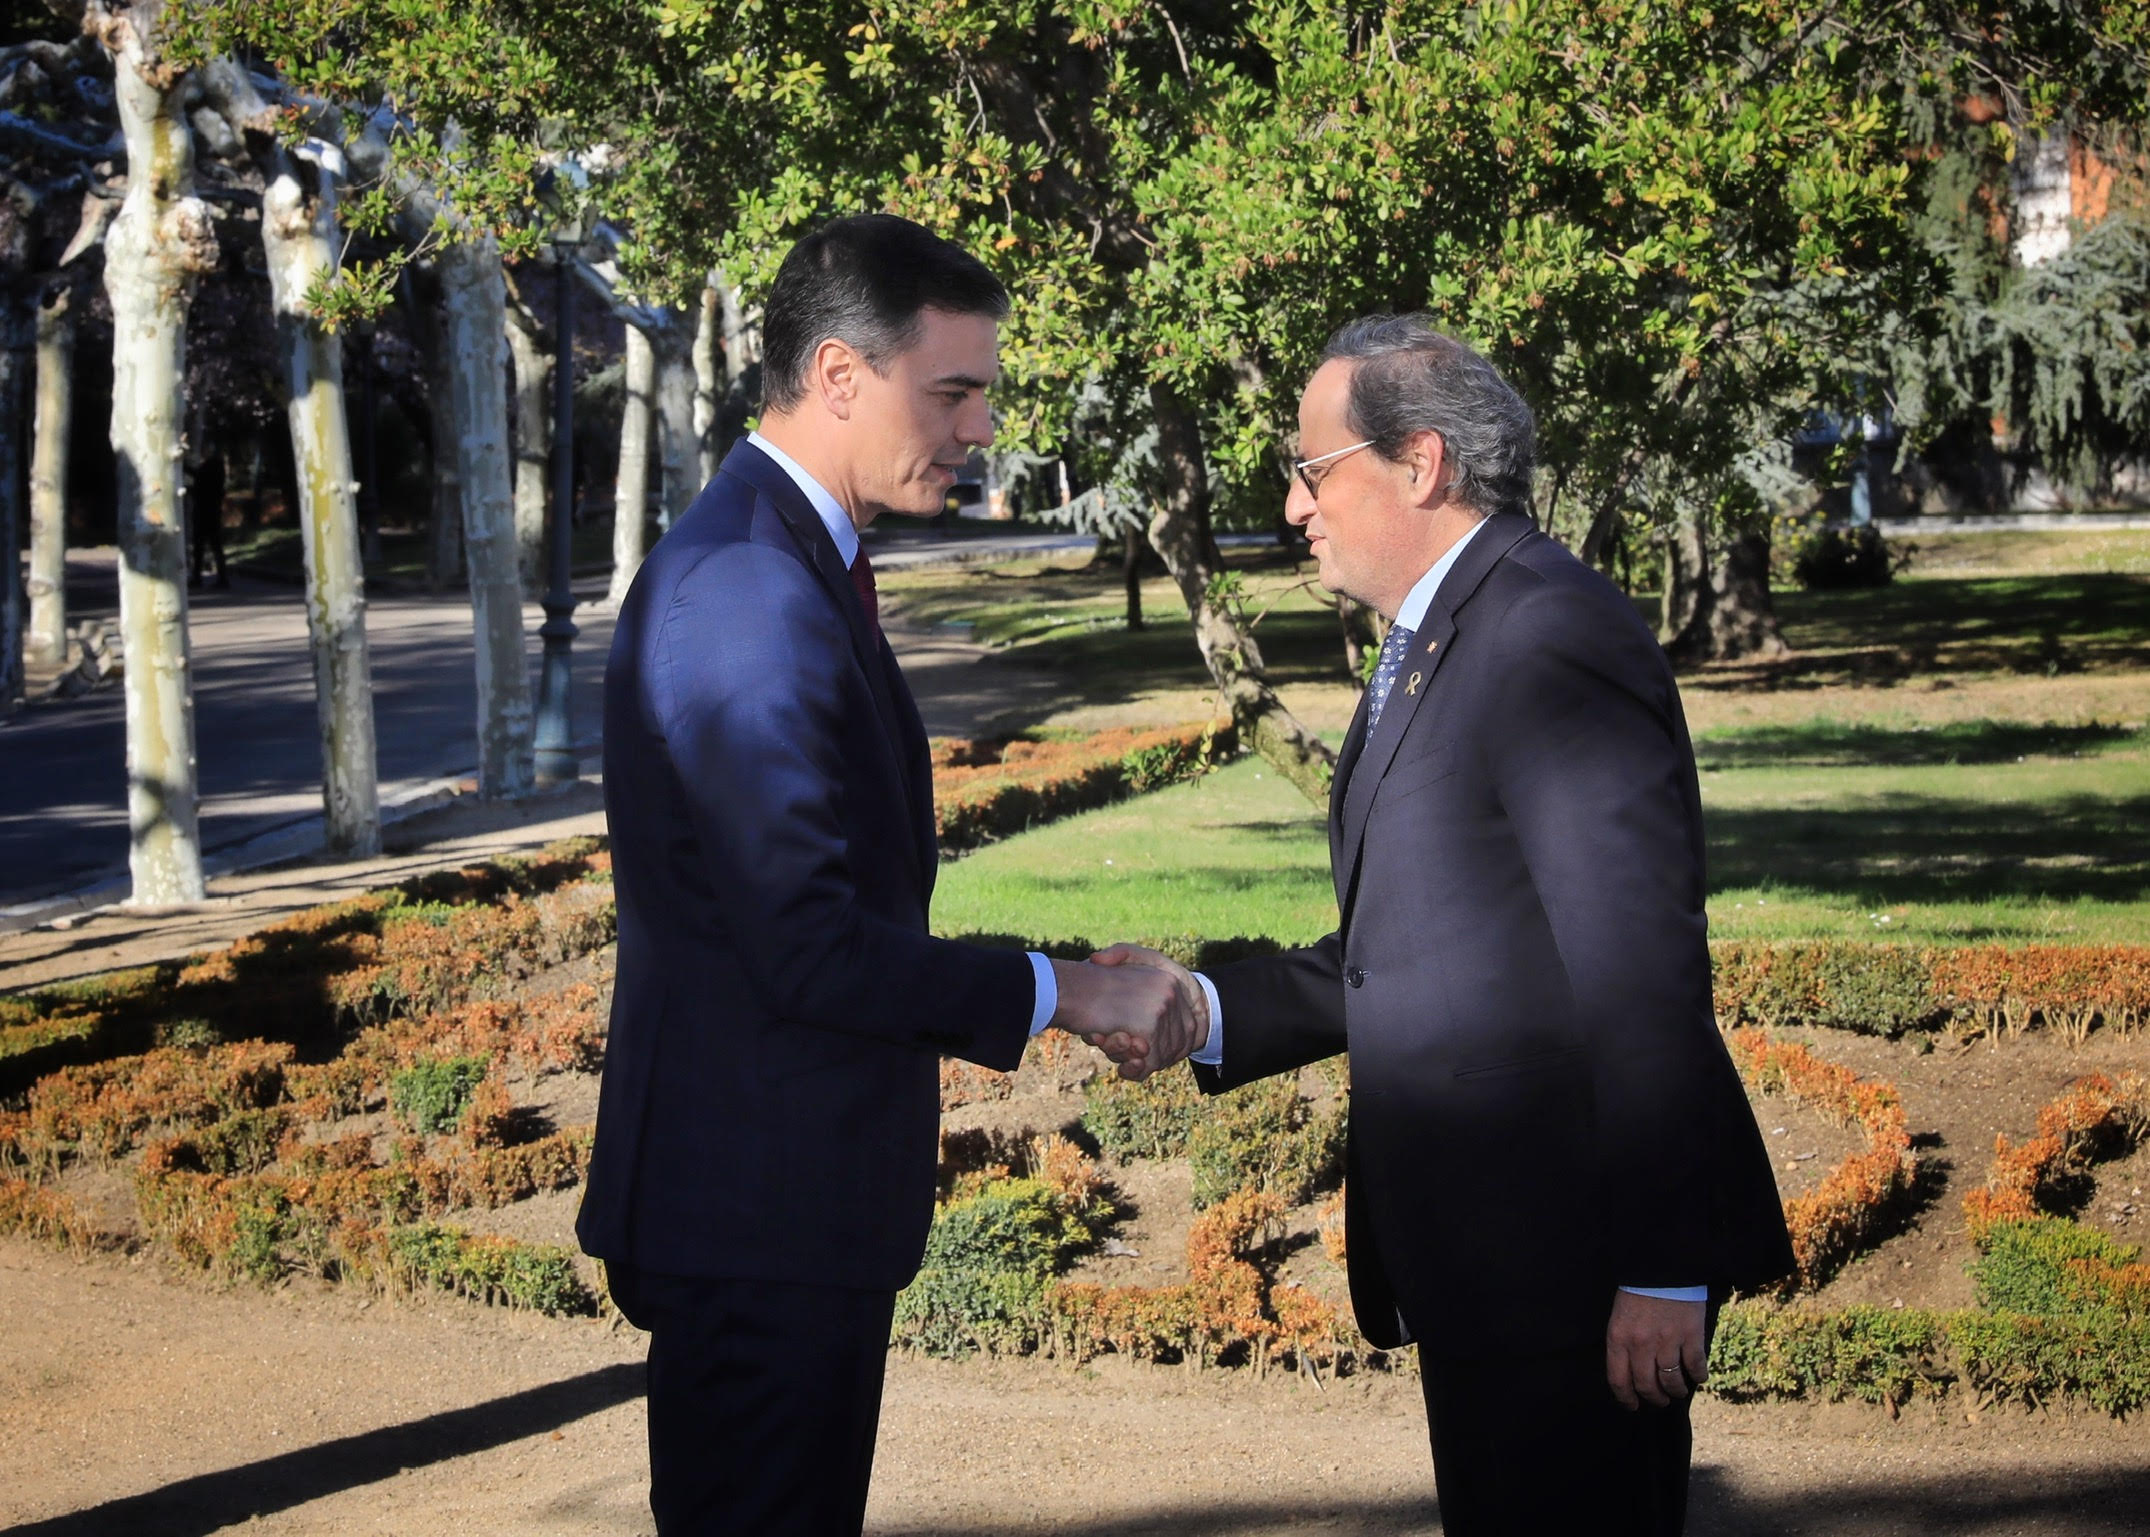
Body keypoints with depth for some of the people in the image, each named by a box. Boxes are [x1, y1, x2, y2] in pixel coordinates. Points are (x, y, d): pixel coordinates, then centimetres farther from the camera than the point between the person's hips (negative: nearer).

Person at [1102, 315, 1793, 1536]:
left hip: (1570, 1253, -10)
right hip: (1487, 1259, 10)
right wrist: (1209, 1012, 7)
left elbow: (1641, 967, -21)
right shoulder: (1431, 645, 16)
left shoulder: (1550, 633, -17)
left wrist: (1662, 1269, -23)